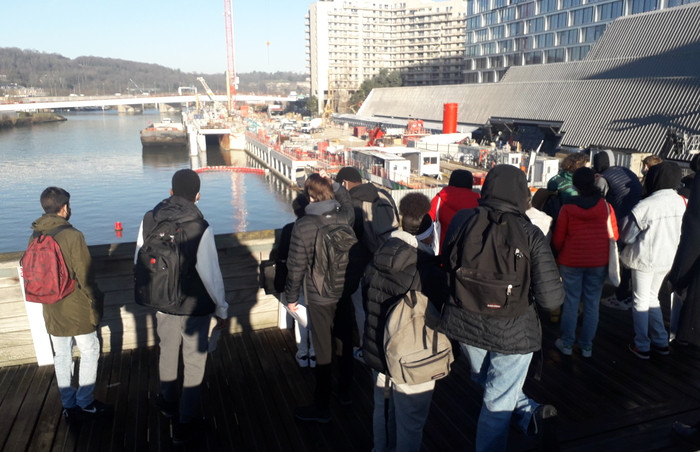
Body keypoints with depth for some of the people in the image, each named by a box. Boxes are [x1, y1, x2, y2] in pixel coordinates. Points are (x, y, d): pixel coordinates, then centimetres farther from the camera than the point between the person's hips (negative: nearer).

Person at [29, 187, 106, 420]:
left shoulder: (35, 236, 1)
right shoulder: (72, 236, -19)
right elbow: (85, 276, -18)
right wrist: (96, 303, -6)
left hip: (52, 310, 6)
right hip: (76, 309, -6)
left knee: (62, 356, 15)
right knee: (89, 352, 11)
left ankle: (69, 405, 24)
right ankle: (85, 402, 17)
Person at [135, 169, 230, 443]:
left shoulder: (148, 220, -7)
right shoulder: (200, 228, -23)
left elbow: (139, 262, 4)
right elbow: (211, 275, -20)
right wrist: (222, 310, -7)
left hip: (163, 304, 5)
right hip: (195, 308, -5)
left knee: (167, 353, 26)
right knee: (194, 363, 12)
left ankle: (168, 403, 49)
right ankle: (185, 423, 23)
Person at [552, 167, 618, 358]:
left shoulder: (567, 208, -9)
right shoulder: (606, 205, -7)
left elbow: (558, 239, -2)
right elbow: (614, 235, 2)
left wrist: (560, 253, 18)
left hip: (571, 261, -1)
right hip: (599, 262, 1)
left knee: (571, 302, 9)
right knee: (592, 304, 10)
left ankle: (567, 343, 17)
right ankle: (587, 346, 18)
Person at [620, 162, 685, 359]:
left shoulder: (644, 206, -24)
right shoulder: (680, 202, -7)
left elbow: (627, 237, -16)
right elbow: (680, 231, 6)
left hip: (645, 259, -6)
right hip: (667, 259, 6)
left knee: (641, 301, 9)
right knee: (653, 297, 22)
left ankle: (642, 346, 16)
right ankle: (661, 342, 29)